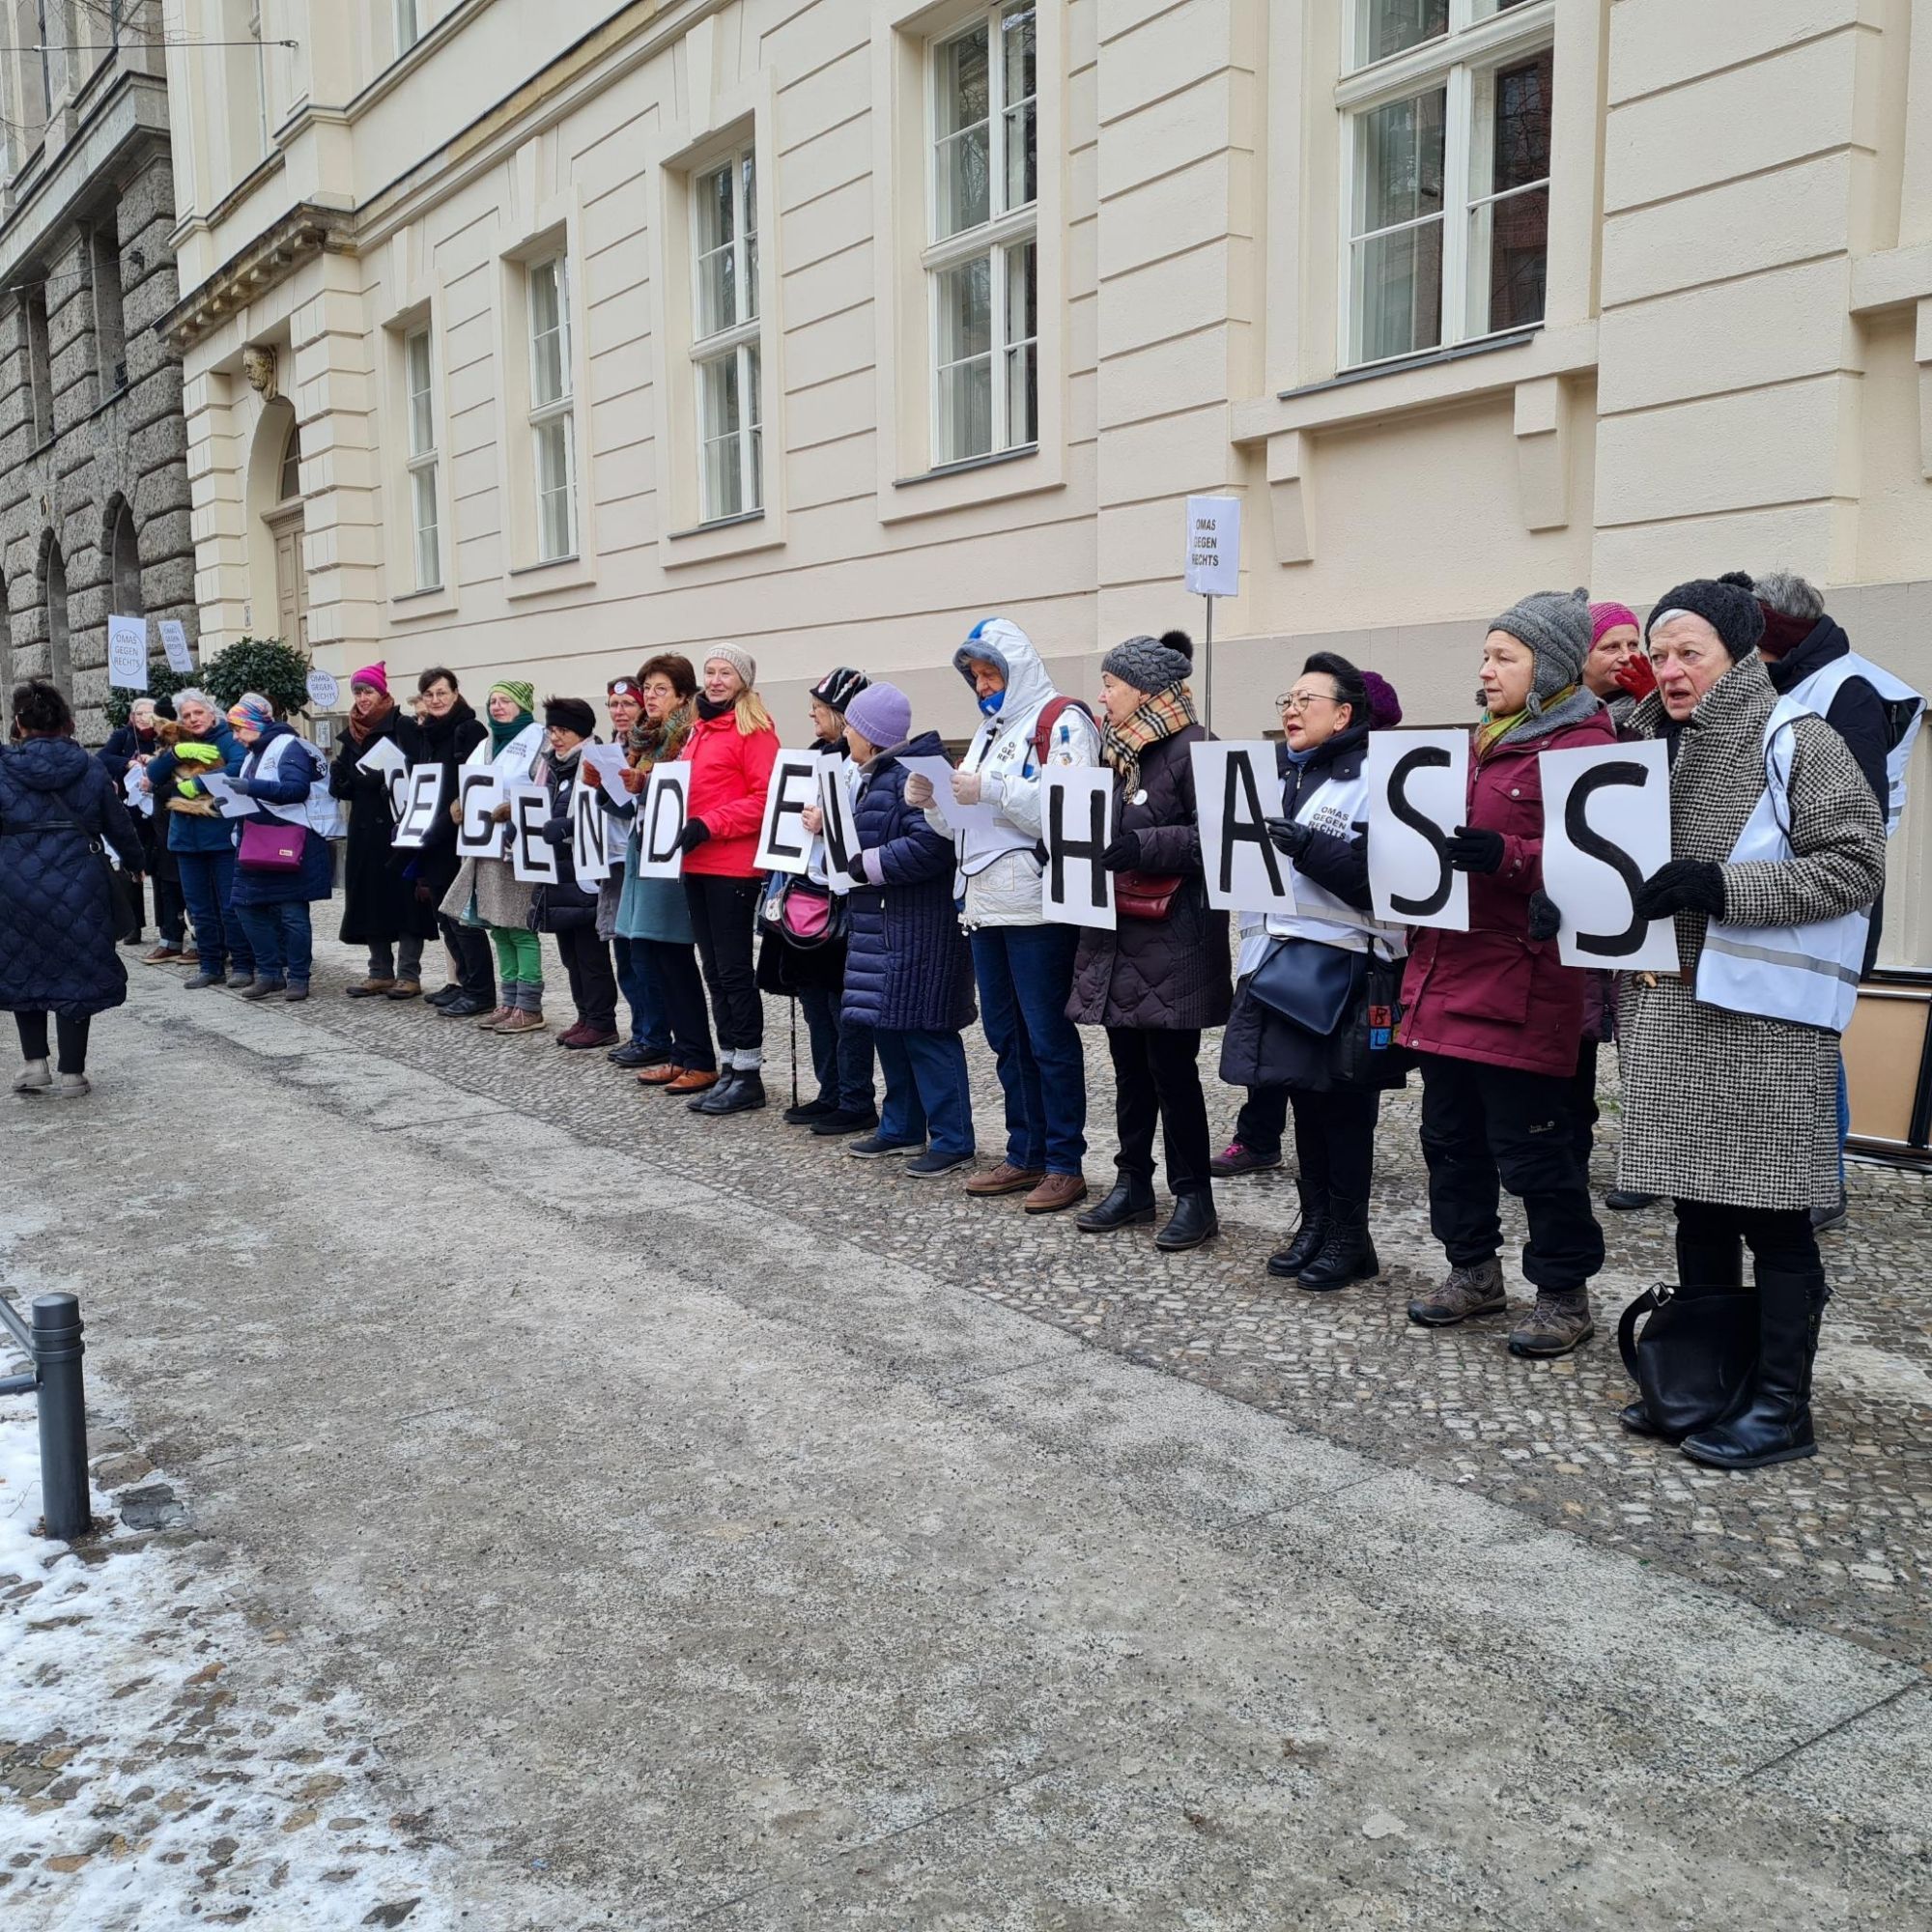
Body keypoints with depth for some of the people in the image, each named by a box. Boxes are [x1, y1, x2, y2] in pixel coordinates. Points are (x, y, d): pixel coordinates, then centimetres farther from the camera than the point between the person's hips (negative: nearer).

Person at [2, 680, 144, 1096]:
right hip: (80, 885, 0)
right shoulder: (90, 769, -1)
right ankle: (70, 1073, 11)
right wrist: (133, 862, 24)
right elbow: (119, 825, 7)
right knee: (76, 973, 8)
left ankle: (35, 1062, 15)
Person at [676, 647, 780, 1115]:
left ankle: (749, 1076, 4)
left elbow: (765, 797, -14)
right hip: (696, 864, 8)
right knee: (714, 970, 11)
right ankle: (730, 1069, 19)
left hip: (733, 866, -8)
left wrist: (709, 825, -19)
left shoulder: (753, 729, -7)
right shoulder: (698, 729, 17)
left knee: (734, 970, -4)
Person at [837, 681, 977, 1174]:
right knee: (886, 1024, 15)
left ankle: (952, 1139, 2)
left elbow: (928, 847, -27)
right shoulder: (877, 774, 16)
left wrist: (864, 865, -18)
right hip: (882, 922, 11)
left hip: (919, 929, -10)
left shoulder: (915, 775, -17)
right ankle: (903, 1126, 26)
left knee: (924, 1030, -6)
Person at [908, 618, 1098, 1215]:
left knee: (1049, 1036, -3)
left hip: (1037, 906, -8)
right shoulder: (989, 730, 20)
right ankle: (1025, 1155, 21)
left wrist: (990, 791, -23)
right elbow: (959, 823, 20)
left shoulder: (1061, 720, -4)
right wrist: (932, 800, 0)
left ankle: (1065, 1164, 5)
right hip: (985, 904, 9)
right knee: (1005, 1034, 12)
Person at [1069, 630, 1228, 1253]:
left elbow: (1213, 837, -17)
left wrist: (1140, 847, -25)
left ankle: (1194, 1196, 9)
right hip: (1117, 934, 8)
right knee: (1128, 1063, 12)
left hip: (1173, 938, -8)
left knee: (1171, 1064, -3)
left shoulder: (1192, 748, -10)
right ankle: (1133, 1184, 22)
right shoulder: (1117, 751, 14)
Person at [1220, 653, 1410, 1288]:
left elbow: (1381, 872, -21)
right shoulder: (1289, 778, 17)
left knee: (1342, 1102, 0)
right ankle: (1315, 1223, 23)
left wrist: (1305, 846, -26)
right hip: (1285, 956, 8)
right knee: (1303, 1096, 13)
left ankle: (1349, 1237, 12)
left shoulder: (1370, 778, -9)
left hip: (1343, 963, -8)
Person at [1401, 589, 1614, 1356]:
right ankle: (1473, 1271, 29)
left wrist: (1504, 857, -31)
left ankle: (1565, 1292, 15)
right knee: (1450, 1134, 15)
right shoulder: (1483, 743, 18)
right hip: (1447, 970, 9)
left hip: (1519, 984, -9)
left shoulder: (1582, 747, -10)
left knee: (1530, 1145, -1)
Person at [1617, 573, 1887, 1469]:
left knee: (1772, 1214, 0)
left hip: (1767, 1020, -7)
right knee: (1697, 1206, 13)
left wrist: (1722, 885, -20)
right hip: (1671, 1011, 7)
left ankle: (1781, 1405, 11)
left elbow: (1855, 866, -13)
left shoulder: (1793, 740, -6)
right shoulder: (1654, 748, 14)